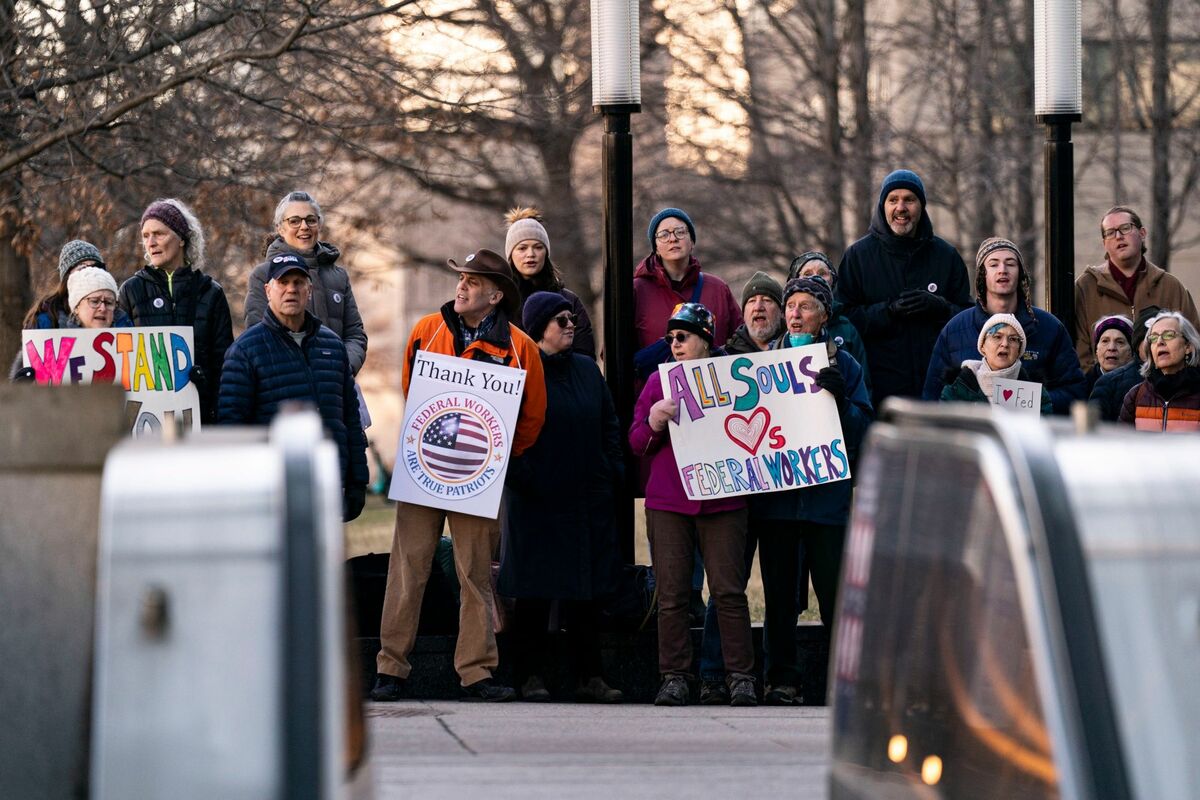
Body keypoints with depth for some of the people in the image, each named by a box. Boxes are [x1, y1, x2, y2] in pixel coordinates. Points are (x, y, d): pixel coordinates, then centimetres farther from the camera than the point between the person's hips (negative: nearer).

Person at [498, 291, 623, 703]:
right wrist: (521, 476, -15)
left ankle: (588, 676, 10)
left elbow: (610, 423, 18)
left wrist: (613, 470, 7)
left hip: (588, 498, 5)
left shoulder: (588, 370, 13)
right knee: (534, 591, -1)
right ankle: (531, 675, 5)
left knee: (586, 591, 6)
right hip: (536, 500, -5)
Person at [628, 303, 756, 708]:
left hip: (721, 502, -2)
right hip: (667, 503, 2)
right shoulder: (658, 383, 12)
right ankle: (674, 677, 3)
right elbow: (636, 444, 10)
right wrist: (654, 422, -9)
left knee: (729, 591, -5)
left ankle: (740, 676, -2)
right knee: (671, 594, -1)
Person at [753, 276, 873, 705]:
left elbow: (863, 429, -1)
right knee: (779, 593, 3)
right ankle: (782, 680, 7)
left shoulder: (842, 365, 6)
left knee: (834, 590, -3)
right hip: (774, 493, 2)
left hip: (826, 494, -2)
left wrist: (840, 397, -17)